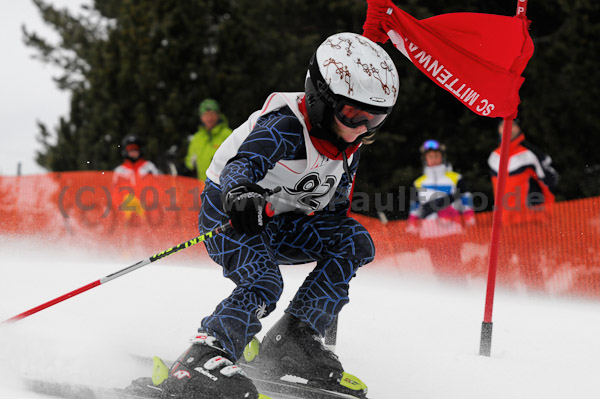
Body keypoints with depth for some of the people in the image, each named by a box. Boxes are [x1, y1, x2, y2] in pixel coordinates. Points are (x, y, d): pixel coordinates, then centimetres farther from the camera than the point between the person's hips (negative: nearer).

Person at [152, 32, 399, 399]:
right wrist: (240, 192, -69)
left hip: (277, 221, 8)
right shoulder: (285, 127, -26)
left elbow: (335, 204, 16)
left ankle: (293, 341, -8)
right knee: (263, 284, -33)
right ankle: (201, 362, -38)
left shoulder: (349, 148, -1)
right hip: (229, 214, -8)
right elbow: (244, 162, -45)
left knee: (356, 241, -10)